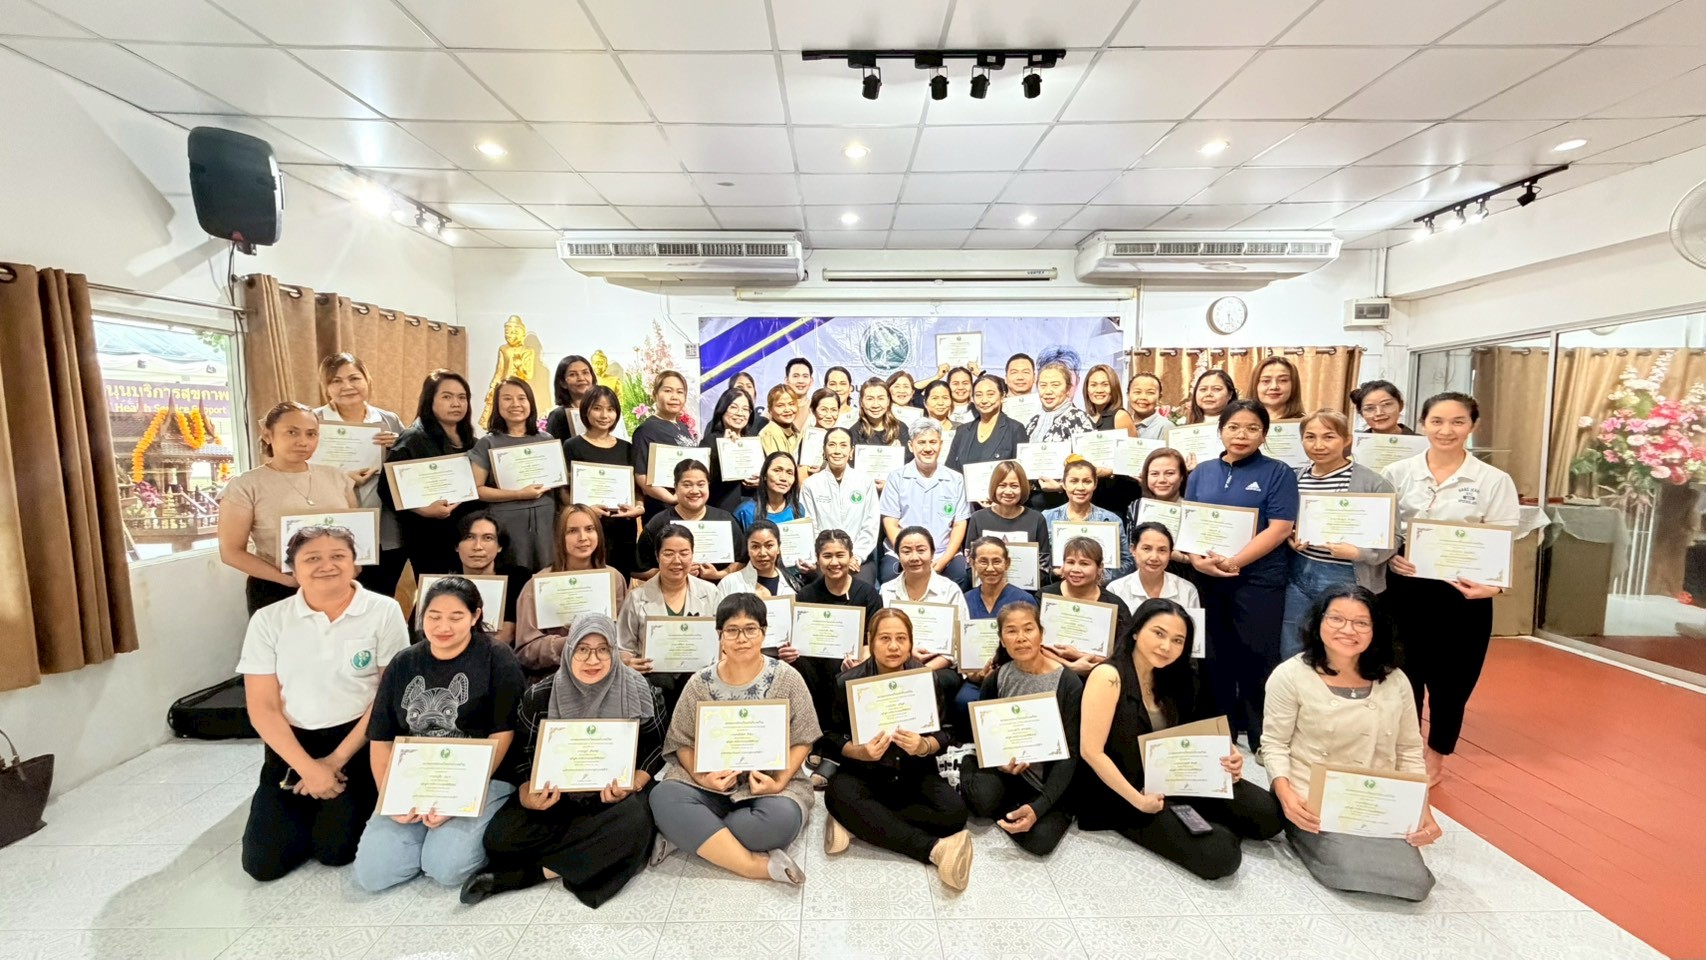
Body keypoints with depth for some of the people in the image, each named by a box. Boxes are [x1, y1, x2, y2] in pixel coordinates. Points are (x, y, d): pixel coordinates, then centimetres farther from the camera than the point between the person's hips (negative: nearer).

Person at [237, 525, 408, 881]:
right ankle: (311, 806, 25)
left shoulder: (384, 611, -8)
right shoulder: (268, 620, -2)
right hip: (291, 745, 3)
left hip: (359, 743, -2)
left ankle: (344, 805, 21)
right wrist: (308, 767, -12)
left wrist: (337, 759, -10)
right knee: (264, 862, -5)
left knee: (335, 849, -11)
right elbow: (262, 708, -3)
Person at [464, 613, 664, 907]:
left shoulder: (637, 693, -8)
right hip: (556, 796, 2)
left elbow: (656, 749, -1)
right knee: (499, 837, -23)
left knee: (632, 825, -34)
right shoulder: (539, 697, -4)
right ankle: (597, 852, -14)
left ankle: (536, 871, -18)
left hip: (616, 797, -1)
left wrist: (633, 784, -20)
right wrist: (528, 795, -18)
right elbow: (522, 755, 2)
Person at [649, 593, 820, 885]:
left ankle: (690, 836, -14)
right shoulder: (700, 683, 1)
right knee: (664, 797, -29)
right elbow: (682, 742, 4)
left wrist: (779, 781, -17)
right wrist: (701, 777, -15)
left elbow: (801, 741, -1)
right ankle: (760, 866, -25)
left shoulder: (786, 678, -4)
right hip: (709, 784, 2)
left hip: (770, 783, -1)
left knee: (782, 818, -35)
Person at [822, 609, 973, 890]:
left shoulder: (929, 679, -8)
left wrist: (924, 746, -26)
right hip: (865, 771, -1)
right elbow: (833, 736, -4)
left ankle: (856, 824, -18)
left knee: (954, 812, -25)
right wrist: (861, 751, -25)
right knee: (837, 795, -33)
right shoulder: (848, 682, -11)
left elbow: (946, 734, -3)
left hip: (915, 771, 1)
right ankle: (934, 848, -29)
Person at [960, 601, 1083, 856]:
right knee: (984, 800, -30)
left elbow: (1070, 753, -15)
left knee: (1039, 840, -25)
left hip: (1047, 779, -1)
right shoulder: (995, 680, -6)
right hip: (1006, 768, 1)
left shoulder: (1069, 683, -15)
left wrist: (1039, 807, -26)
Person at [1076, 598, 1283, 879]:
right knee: (1219, 855, -20)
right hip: (1124, 797, -7)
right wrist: (1139, 801, -20)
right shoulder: (1108, 676, -19)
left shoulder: (1176, 679, 7)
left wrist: (1225, 758, -5)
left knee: (1268, 813, -11)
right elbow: (1091, 751, -21)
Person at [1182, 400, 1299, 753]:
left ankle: (1263, 738, 18)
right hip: (1206, 579, 4)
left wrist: (1234, 562, -19)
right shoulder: (1201, 473, 10)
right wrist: (1198, 559, -11)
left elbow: (1280, 528, -10)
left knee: (1257, 658, 1)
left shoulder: (1278, 473, -1)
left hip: (1259, 580, -4)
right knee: (1216, 656, 13)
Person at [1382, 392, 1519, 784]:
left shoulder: (1495, 481, -1)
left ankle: (1435, 757, 35)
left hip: (1462, 594, 0)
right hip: (1404, 589, 1)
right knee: (1404, 676, 11)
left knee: (1450, 681, 13)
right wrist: (1391, 556, -15)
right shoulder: (1398, 473, 1)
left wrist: (1494, 585, -21)